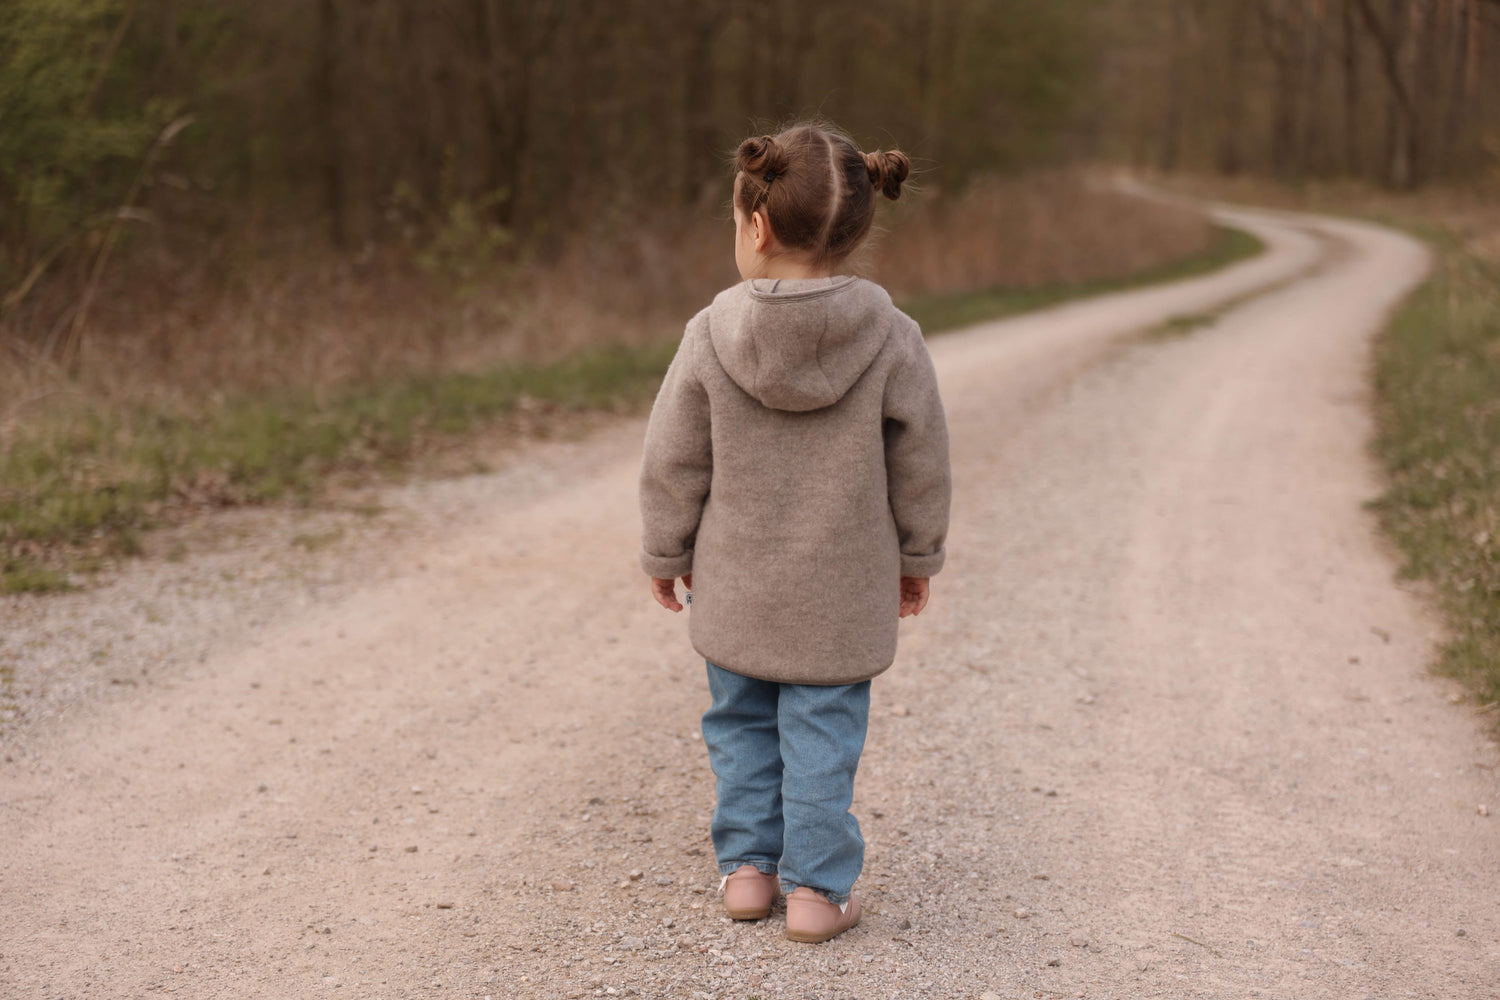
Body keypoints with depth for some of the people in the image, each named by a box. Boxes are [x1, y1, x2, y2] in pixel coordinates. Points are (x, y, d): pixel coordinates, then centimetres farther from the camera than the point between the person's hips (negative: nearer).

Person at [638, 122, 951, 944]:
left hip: (735, 587, 1)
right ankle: (816, 885, 13)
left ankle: (747, 865, 23)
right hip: (840, 594, 0)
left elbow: (673, 462, -5)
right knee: (822, 731, 9)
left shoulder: (711, 336, -13)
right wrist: (917, 555, 12)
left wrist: (664, 551, 10)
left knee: (742, 722, 18)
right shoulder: (891, 340, -12)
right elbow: (921, 464, -3)